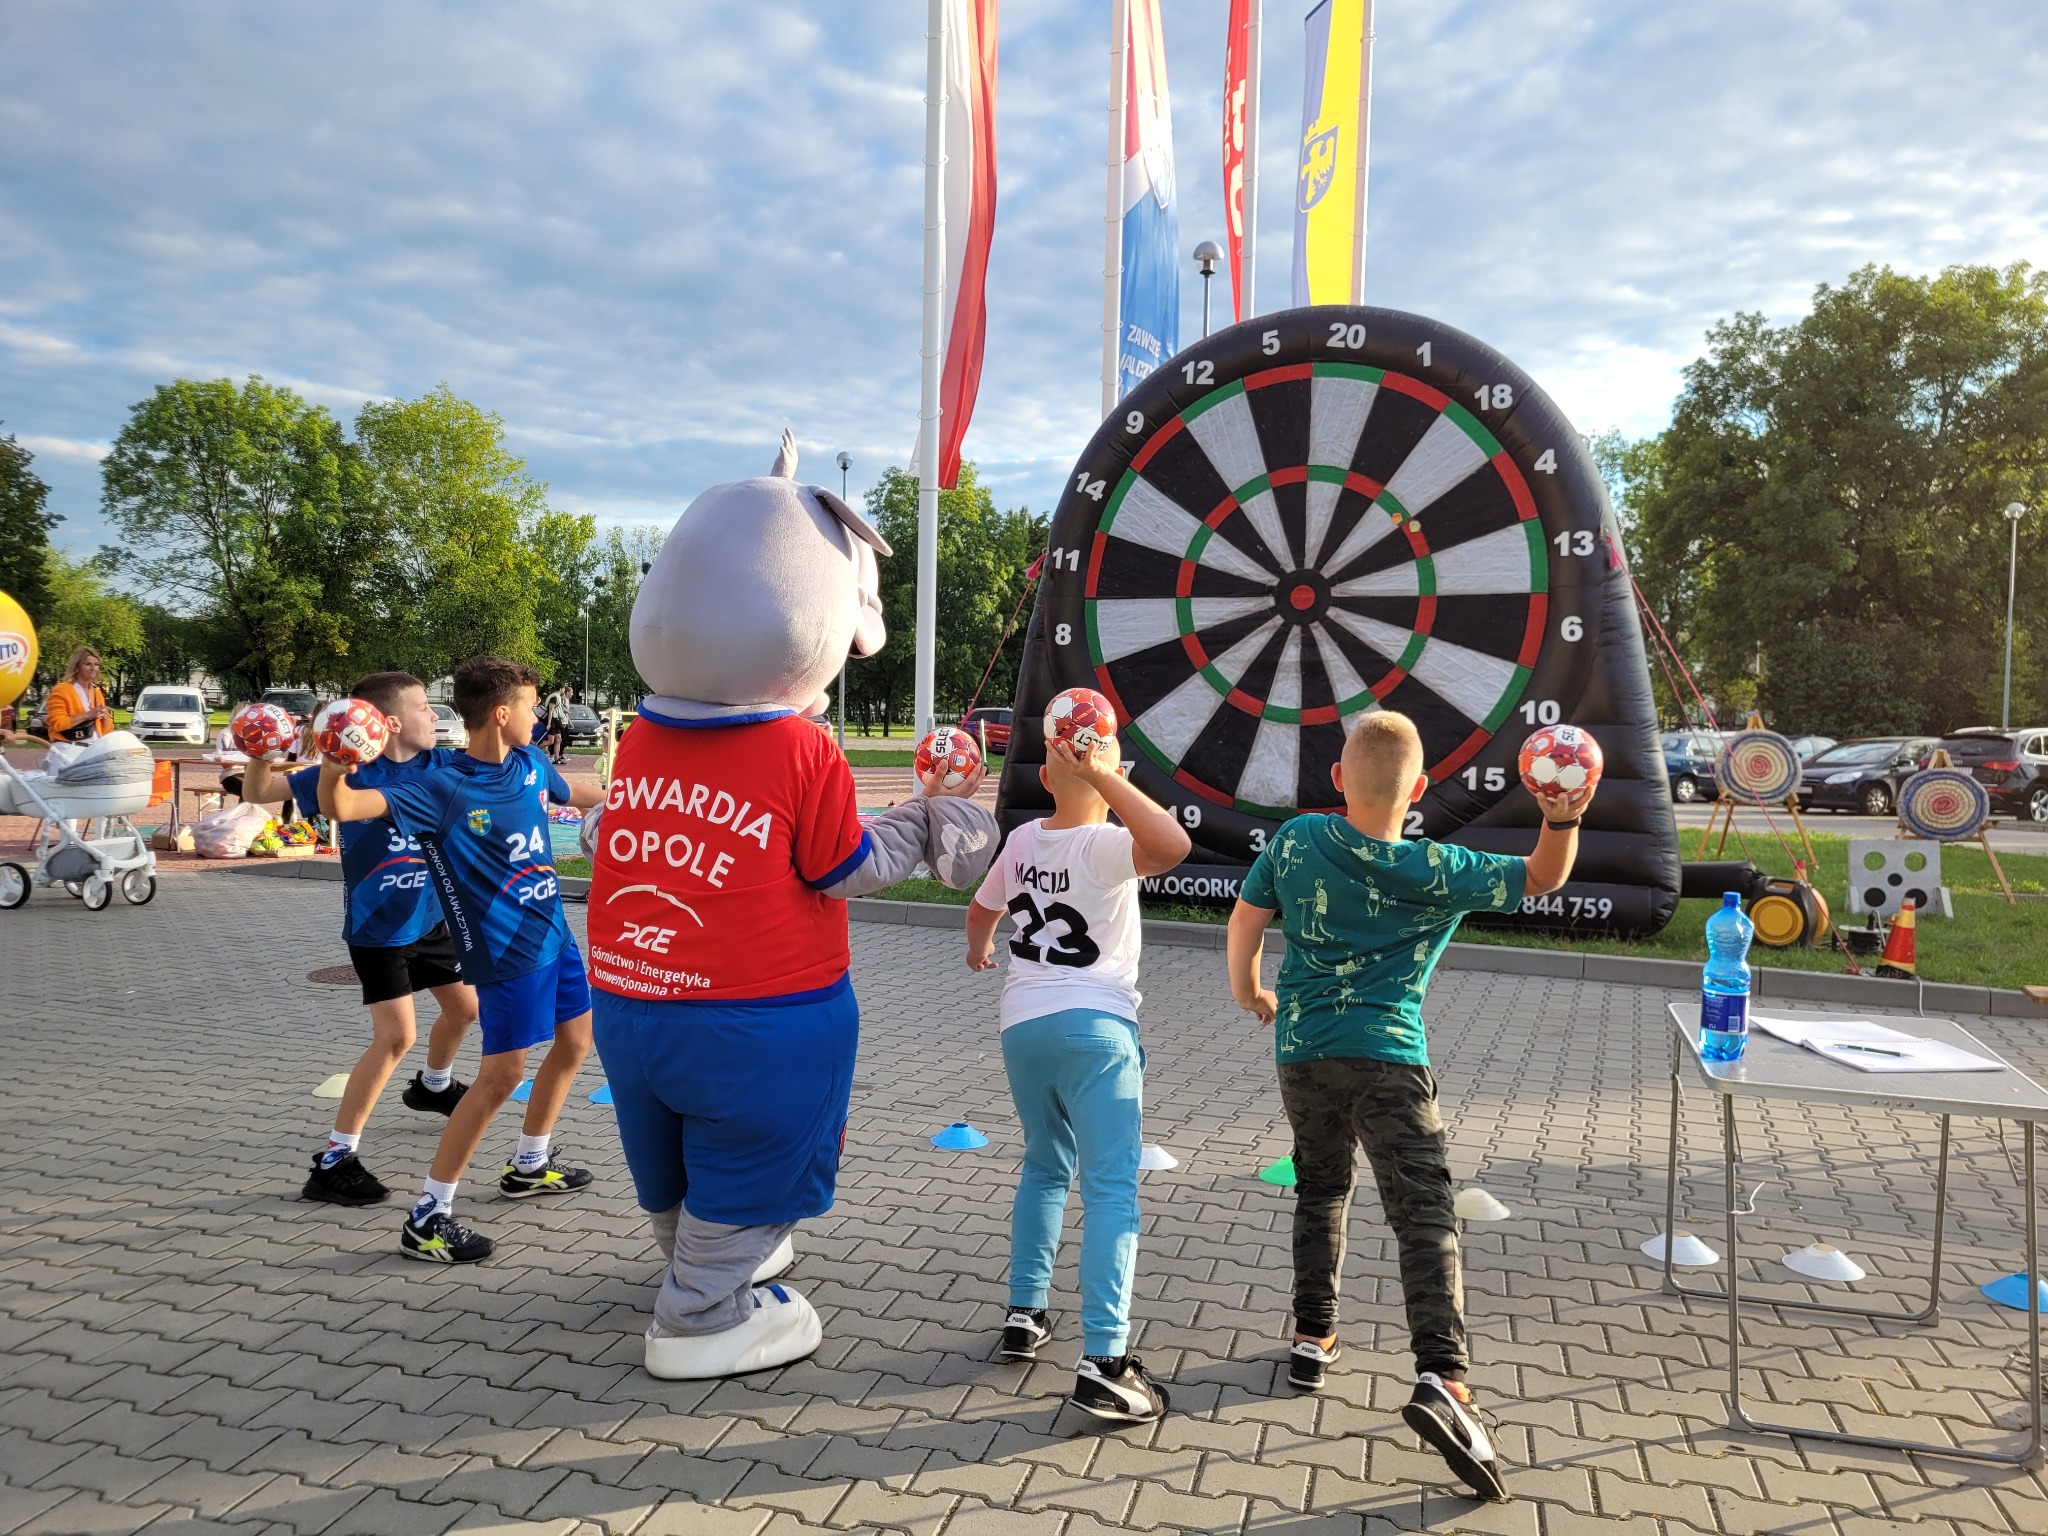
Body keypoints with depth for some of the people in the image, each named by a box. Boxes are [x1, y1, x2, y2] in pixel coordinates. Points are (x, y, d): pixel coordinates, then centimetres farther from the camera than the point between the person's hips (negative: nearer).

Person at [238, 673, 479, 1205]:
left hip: (430, 918, 6)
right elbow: (259, 793, -16)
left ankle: (433, 1086, 52)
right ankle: (335, 1159, -5)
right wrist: (259, 757, -37)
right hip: (377, 927, -6)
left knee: (465, 1007, 21)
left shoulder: (441, 764, -6)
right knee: (396, 1036, -15)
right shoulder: (351, 772, -19)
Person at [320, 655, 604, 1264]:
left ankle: (529, 1164, 39)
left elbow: (570, 791, 22)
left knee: (575, 1040, 19)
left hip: (554, 933, 8)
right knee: (503, 1073, -9)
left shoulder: (530, 762, 0)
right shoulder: (442, 787, -20)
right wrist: (331, 768, -51)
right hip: (506, 951, -8)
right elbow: (343, 806, -29)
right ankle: (427, 1219, 3)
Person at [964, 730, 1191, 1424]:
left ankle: (1025, 1314, 27)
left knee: (1046, 1166, 24)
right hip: (1094, 1027, -6)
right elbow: (1172, 845, -34)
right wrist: (1105, 777, -28)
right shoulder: (1106, 846, -12)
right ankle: (1102, 1361, -9)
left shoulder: (1021, 840, 7)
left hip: (1022, 1023, 6)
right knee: (1111, 1187, -5)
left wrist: (979, 948, 47)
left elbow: (981, 910, 25)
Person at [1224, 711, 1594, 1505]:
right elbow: (1542, 878, 5)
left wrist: (1250, 994, 25)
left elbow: (1246, 919, 8)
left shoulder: (1297, 841, 0)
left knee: (1321, 1191, 24)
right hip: (1388, 1055, -3)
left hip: (1302, 1051, 3)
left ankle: (1314, 1336, 30)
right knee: (1425, 1218, -6)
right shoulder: (1436, 871, -5)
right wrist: (1564, 817, -13)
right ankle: (1442, 1379, -21)